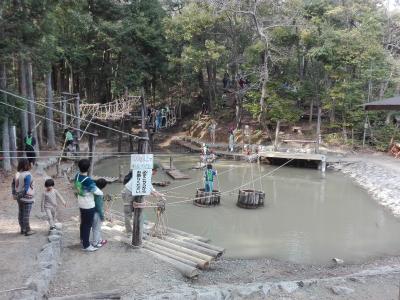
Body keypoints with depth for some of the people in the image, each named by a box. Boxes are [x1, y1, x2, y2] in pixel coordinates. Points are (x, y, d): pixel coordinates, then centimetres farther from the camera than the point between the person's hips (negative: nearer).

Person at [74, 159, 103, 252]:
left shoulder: (77, 176, -7)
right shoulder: (88, 181, -30)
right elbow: (97, 192, -19)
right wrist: (102, 193, 2)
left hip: (81, 204, 8)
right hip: (89, 206, -8)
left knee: (83, 222, 23)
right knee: (88, 225, 5)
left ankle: (83, 240, 40)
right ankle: (86, 245, 15)